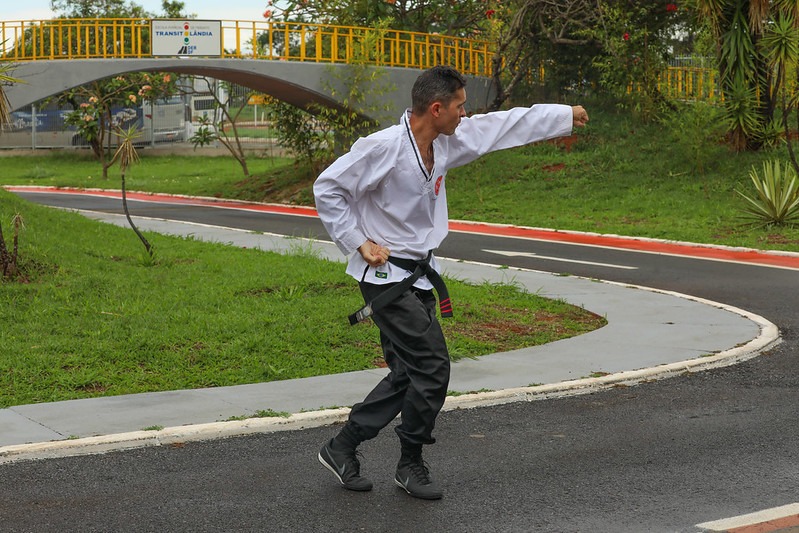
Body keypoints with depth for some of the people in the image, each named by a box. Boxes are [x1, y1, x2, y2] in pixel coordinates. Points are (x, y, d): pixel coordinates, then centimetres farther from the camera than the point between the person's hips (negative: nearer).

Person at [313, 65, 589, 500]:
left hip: (417, 275, 9)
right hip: (386, 275, -9)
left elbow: (504, 125, 15)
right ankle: (410, 466, 8)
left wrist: (565, 115, 22)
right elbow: (327, 188, -16)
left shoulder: (447, 141, 4)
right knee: (432, 367, -9)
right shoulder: (383, 147, -20)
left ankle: (342, 448, 22)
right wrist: (358, 243, -16)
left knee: (409, 374, 11)